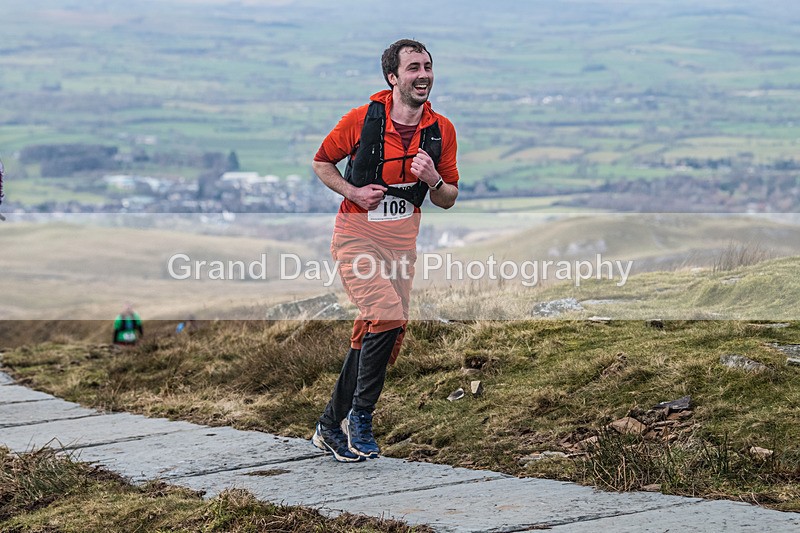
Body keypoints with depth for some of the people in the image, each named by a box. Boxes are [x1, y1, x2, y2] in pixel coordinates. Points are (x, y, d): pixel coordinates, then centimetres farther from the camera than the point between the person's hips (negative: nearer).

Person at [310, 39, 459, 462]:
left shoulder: (441, 130, 0)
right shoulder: (362, 119, -11)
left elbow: (448, 200, 6)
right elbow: (321, 162, 4)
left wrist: (432, 179, -15)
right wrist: (353, 192, -12)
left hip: (402, 240, 5)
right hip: (356, 235, -5)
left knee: (381, 334, 5)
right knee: (388, 316, -23)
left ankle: (332, 426, 20)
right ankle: (360, 415, -6)